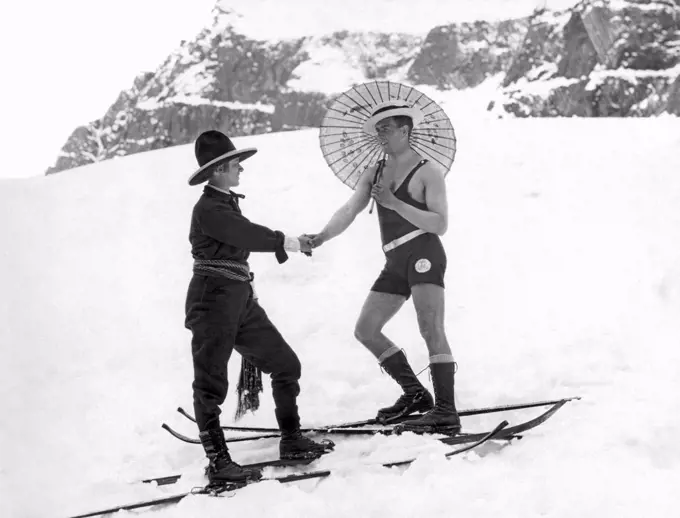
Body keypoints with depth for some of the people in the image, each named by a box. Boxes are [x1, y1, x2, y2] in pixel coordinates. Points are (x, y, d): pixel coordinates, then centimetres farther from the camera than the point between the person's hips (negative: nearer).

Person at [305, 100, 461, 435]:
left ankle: (446, 412, -21)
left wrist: (394, 203, -17)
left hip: (424, 254, -8)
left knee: (431, 330, -18)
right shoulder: (374, 174, 16)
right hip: (395, 262, 8)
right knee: (366, 331, 7)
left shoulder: (427, 172, -2)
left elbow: (440, 224, -11)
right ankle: (416, 394, 17)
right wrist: (322, 236, -14)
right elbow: (349, 211, 5)